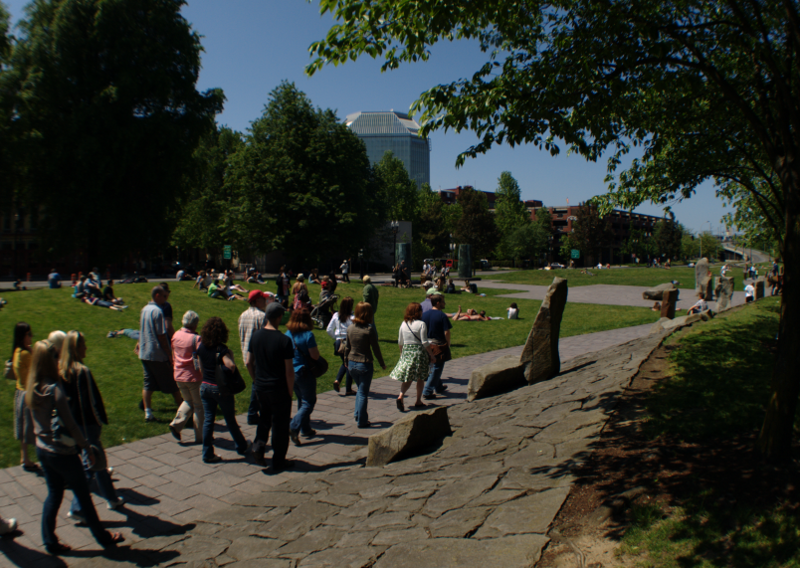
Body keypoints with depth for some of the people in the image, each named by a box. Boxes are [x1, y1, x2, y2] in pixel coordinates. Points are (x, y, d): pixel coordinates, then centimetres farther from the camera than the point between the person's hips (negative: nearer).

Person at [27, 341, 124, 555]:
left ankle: (50, 541, 27)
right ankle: (103, 537, 22)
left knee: (53, 494, 20)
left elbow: (36, 422, 10)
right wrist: (87, 448, -12)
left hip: (42, 448, 7)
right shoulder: (55, 389, -25)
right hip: (62, 452, -7)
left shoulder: (31, 389, -2)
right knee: (83, 495, 8)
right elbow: (70, 424, -20)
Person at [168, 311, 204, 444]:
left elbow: (173, 356, 12)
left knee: (188, 401, 24)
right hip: (194, 377, -6)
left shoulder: (176, 335, 1)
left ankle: (176, 424, 5)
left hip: (179, 376, 6)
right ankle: (200, 436, 12)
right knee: (199, 405, 7)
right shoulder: (196, 339, -18)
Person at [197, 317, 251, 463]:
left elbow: (201, 368, 10)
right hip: (221, 388, -5)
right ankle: (242, 447, 28)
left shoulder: (201, 347, 0)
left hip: (205, 386, 5)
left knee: (208, 420, 10)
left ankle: (207, 454, 14)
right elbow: (231, 366, -34)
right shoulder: (221, 349, -19)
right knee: (230, 420, 11)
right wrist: (230, 355, -15)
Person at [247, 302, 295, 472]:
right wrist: (290, 392, -5)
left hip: (260, 387, 5)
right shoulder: (284, 340, -19)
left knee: (264, 418, 26)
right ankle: (278, 461, 16)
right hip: (279, 389, -5)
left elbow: (249, 363, 8)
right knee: (280, 424, 8)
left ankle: (259, 445, 8)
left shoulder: (255, 336, -1)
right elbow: (289, 371, -16)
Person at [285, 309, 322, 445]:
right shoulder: (308, 335, -19)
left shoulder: (287, 334, 1)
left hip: (291, 372, 7)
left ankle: (306, 429, 29)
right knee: (308, 402, 3)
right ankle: (294, 428, -12)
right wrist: (315, 349, 2)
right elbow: (315, 356, -18)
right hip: (305, 373, -7)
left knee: (302, 401, 21)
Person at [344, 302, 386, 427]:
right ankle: (361, 421, 12)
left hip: (352, 364, 5)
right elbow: (375, 348, -11)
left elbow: (347, 347, 9)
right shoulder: (369, 329, -16)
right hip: (365, 364, -5)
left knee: (360, 389, 25)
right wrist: (382, 364, 0)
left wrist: (346, 361, 22)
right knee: (363, 393, 5)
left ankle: (358, 414, 25)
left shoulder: (350, 328, 0)